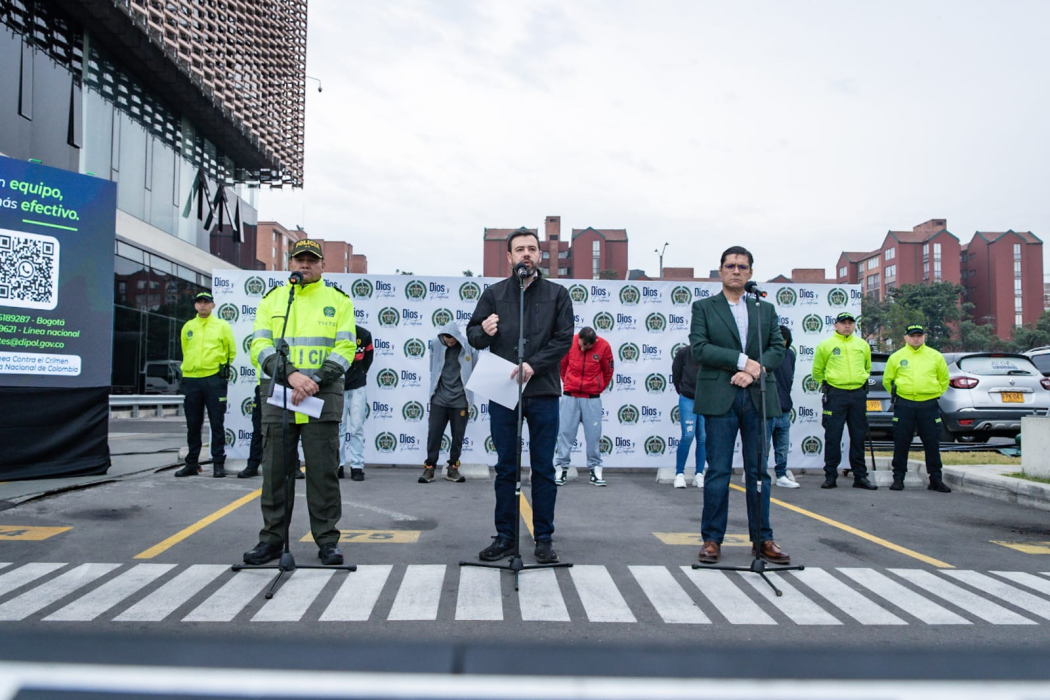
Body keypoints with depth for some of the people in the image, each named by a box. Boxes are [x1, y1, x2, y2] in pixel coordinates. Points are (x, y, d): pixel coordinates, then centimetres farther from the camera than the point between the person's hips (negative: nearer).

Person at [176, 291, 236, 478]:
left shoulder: (222, 326, 3)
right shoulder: (188, 327, 12)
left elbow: (232, 351, 8)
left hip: (214, 379, -3)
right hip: (191, 380, 3)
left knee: (217, 423, -2)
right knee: (193, 424, 8)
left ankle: (219, 463, 4)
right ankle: (192, 463, 17)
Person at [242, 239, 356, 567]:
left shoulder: (338, 300, 8)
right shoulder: (272, 299, 12)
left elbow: (345, 348, -1)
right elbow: (260, 345, 2)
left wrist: (315, 381, -15)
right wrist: (291, 375, -15)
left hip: (323, 398, -2)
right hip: (278, 397, 2)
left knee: (323, 472, 0)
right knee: (274, 471, 6)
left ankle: (327, 538, 11)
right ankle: (272, 538, 19)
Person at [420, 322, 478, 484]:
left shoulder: (468, 348, -7)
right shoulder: (436, 346, -1)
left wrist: (468, 394, 4)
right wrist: (435, 387, 11)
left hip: (460, 400, -1)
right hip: (439, 399, 1)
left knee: (458, 436, 7)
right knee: (434, 434, 1)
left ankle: (453, 468, 19)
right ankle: (430, 467, 12)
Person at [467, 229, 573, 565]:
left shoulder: (557, 294, 7)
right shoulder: (494, 294, 9)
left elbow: (564, 338, -2)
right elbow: (472, 335, 7)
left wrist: (533, 364, -16)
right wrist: (483, 332, -17)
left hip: (543, 393, -1)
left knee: (544, 470, 4)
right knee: (506, 468, 7)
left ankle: (544, 538, 14)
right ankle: (505, 537, 17)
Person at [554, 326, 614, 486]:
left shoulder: (603, 346, -8)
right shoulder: (570, 342, -7)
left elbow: (608, 372, 5)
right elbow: (562, 366, 8)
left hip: (592, 399, 0)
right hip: (569, 397, 1)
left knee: (593, 434, 2)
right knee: (565, 432, 1)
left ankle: (595, 469, 11)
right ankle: (561, 468, 7)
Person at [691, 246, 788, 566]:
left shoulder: (765, 309, 16)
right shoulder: (703, 307, 7)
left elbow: (777, 348, 7)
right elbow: (699, 348, -6)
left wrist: (754, 370, -11)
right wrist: (742, 360, -13)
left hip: (758, 397, 3)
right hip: (720, 398, -3)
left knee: (759, 471, 7)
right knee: (718, 471, 0)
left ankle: (762, 539, 16)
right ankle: (712, 539, 9)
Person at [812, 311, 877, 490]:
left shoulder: (862, 345, 12)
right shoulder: (826, 345, 1)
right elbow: (817, 371, 8)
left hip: (858, 394, 3)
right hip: (835, 394, -3)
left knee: (858, 437, 7)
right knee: (833, 436, -3)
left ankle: (860, 476, 14)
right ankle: (830, 476, 4)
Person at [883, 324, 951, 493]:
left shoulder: (935, 356, 6)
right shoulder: (896, 357, 4)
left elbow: (944, 379, 17)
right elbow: (887, 380, 13)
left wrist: (935, 393, 11)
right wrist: (897, 394, 10)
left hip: (929, 406, 1)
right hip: (904, 406, 0)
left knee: (932, 444, 4)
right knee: (901, 444, 3)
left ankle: (936, 479, 13)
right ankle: (898, 478, 11)